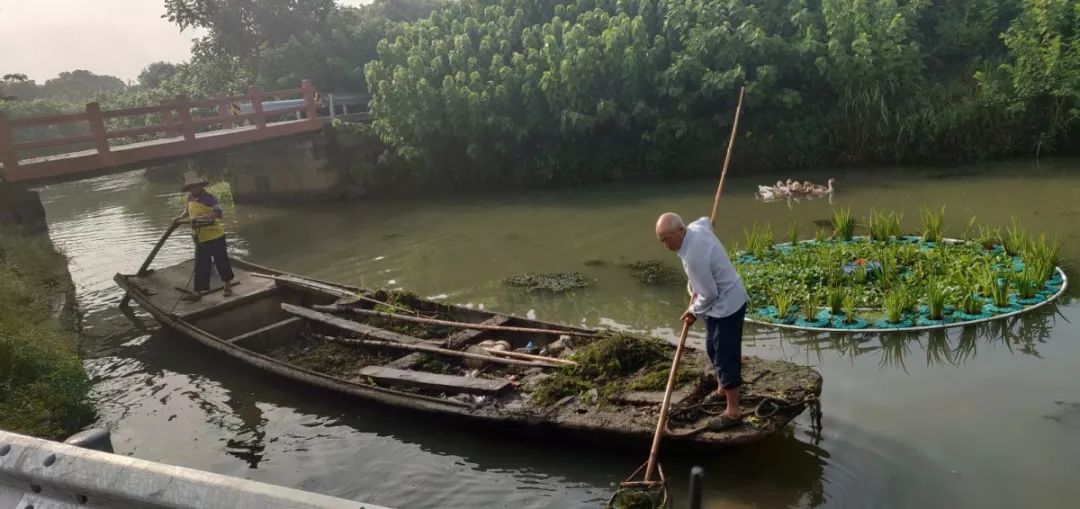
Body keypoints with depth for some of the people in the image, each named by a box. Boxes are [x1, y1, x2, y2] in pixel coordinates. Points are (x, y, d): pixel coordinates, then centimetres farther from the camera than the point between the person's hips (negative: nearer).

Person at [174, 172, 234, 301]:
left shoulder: (209, 198, -18)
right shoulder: (190, 198, 5)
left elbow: (217, 213, -33)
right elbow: (187, 210, 26)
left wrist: (199, 217, -38)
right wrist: (179, 218, 11)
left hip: (215, 237, -7)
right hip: (200, 239, 7)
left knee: (221, 262, 6)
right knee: (200, 266, 9)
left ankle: (228, 286, 24)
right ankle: (198, 292, 14)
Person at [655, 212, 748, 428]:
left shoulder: (694, 256, -33)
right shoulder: (697, 228, -6)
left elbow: (709, 294, -27)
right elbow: (706, 220, 21)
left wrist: (694, 312, -5)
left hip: (726, 305, -10)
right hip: (725, 299, 10)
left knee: (725, 356, -2)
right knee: (714, 348, 23)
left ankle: (733, 411, 8)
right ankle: (723, 387, 43)